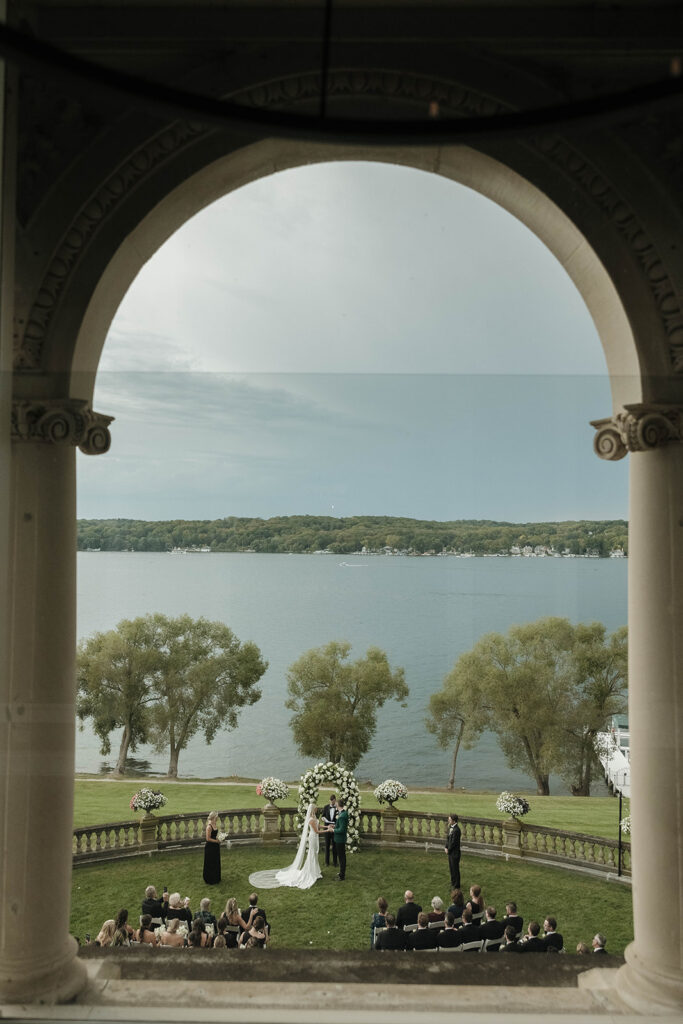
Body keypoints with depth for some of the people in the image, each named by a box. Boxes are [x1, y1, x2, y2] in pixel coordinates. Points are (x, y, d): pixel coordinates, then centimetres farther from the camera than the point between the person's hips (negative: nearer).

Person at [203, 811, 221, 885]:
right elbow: (208, 838, -21)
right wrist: (217, 841, -20)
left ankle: (215, 878, 33)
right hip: (210, 847, -8)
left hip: (215, 846, 8)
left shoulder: (215, 824, 2)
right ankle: (210, 880, 20)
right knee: (210, 864, 6)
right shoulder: (209, 827, -24)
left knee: (216, 862, 18)